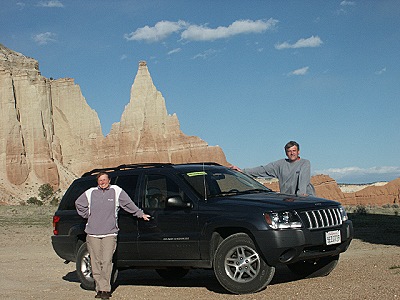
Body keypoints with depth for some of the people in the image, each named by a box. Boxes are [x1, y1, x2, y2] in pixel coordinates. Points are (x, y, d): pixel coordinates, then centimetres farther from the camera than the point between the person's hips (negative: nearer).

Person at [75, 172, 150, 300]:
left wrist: (140, 214, 16)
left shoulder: (116, 191, 6)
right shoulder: (91, 193, 11)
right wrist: (88, 215, 16)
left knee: (107, 262, -11)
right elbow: (79, 203, 24)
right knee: (96, 262, 1)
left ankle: (106, 289, -6)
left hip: (109, 233, -2)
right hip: (93, 234, 2)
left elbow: (129, 204, 14)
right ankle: (100, 289, 8)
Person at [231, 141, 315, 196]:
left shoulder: (305, 163, 4)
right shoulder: (281, 163, 15)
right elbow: (263, 170, 13)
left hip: (306, 197, -3)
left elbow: (303, 179, -12)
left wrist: (301, 192, -30)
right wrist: (243, 171, 7)